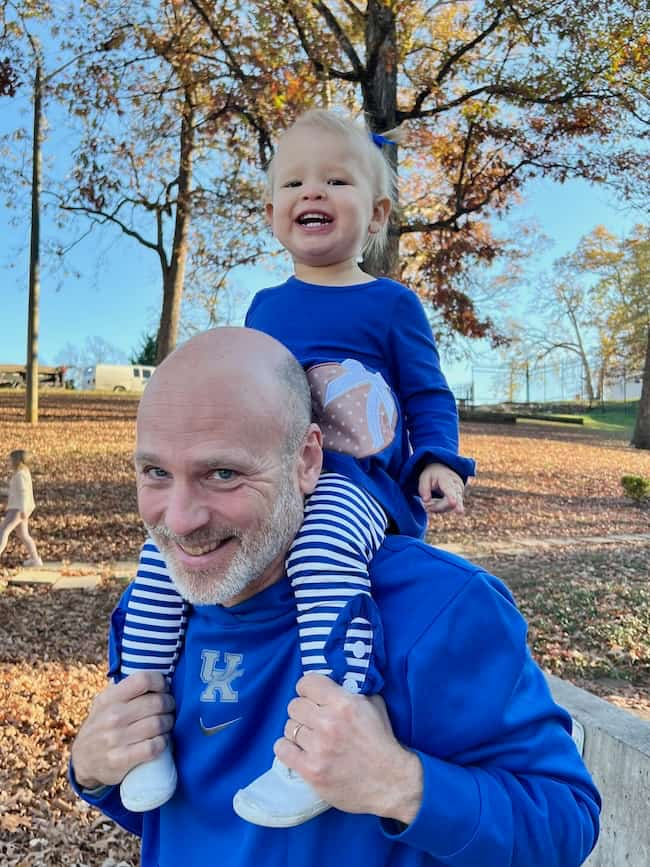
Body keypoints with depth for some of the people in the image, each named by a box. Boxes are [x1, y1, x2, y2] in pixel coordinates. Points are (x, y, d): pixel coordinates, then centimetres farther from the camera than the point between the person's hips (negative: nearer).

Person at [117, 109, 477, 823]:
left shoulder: (391, 305, 5)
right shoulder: (265, 306, 19)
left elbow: (429, 397, 7)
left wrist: (438, 464, -10)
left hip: (352, 482, -5)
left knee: (323, 548, -38)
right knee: (167, 539, -15)